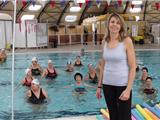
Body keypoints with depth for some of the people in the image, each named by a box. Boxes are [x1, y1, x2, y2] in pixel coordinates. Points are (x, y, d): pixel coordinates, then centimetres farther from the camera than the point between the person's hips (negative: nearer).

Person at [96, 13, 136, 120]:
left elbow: (133, 67, -12)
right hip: (107, 84, 5)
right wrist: (99, 86, 10)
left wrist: (128, 89, -17)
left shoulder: (126, 41, -11)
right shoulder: (105, 41, 4)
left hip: (122, 85, -4)